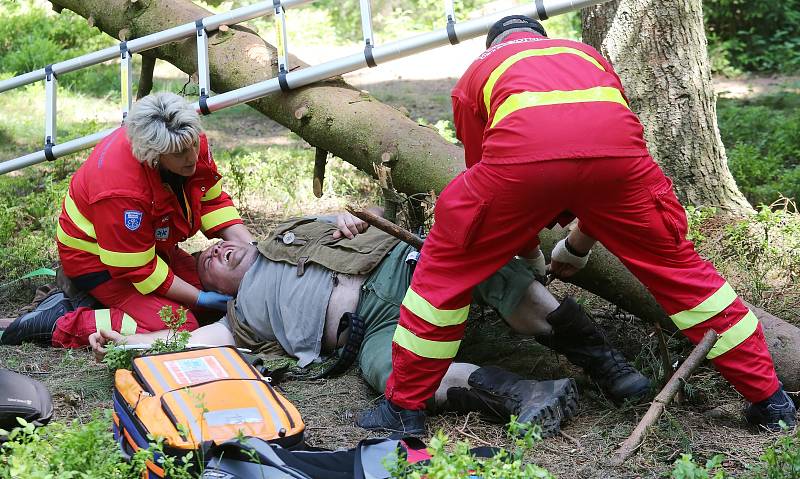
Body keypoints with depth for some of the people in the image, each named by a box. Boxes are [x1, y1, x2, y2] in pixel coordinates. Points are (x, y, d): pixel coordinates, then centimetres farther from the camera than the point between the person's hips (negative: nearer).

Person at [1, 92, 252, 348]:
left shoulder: (191, 141, -18)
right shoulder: (121, 190, -39)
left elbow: (212, 201, -3)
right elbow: (137, 268, -29)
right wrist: (199, 299, -24)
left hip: (151, 246, 9)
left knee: (221, 295, 1)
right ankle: (60, 324, -15)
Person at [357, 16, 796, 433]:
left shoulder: (476, 73, 36)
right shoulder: (587, 54, 43)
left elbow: (483, 172, 40)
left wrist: (528, 251, 55)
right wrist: (578, 247, 59)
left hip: (522, 152, -2)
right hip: (615, 147, 3)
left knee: (447, 266, 20)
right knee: (675, 265, 21)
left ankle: (404, 404, 26)